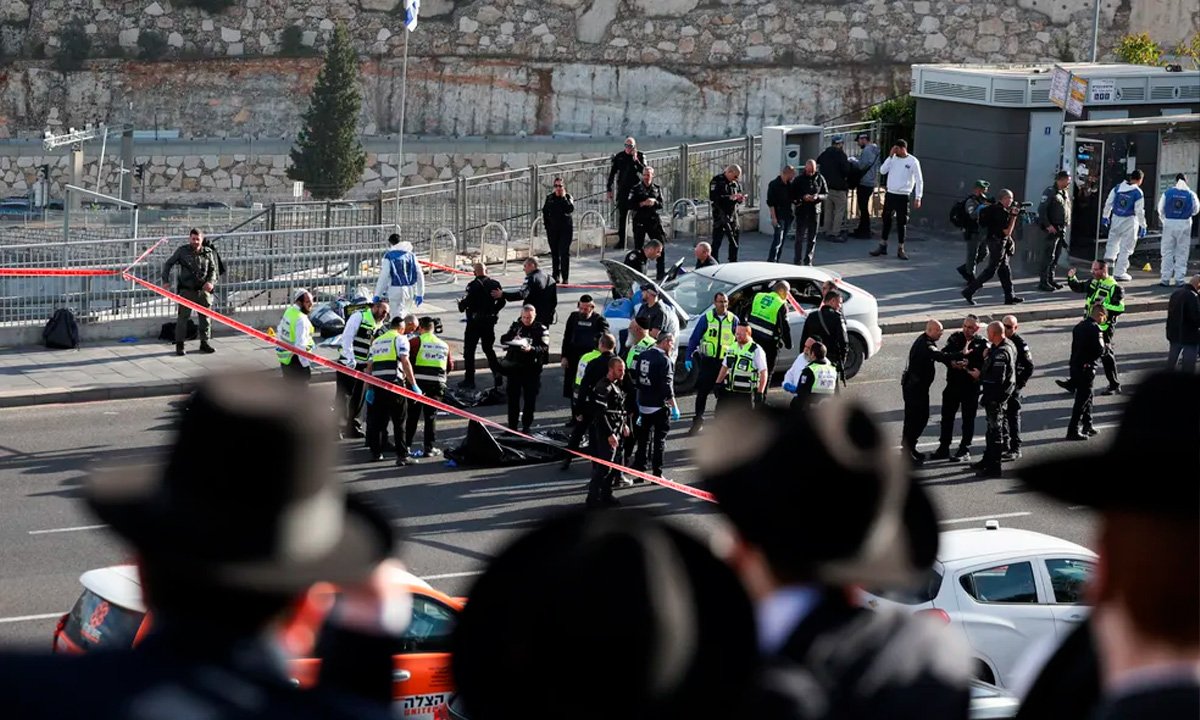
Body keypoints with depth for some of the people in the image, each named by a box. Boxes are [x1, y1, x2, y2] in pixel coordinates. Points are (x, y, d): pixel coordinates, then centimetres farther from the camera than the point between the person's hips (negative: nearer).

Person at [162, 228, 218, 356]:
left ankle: (205, 343, 20)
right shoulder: (182, 251, -1)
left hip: (203, 290, 3)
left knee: (205, 317, 8)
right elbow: (168, 264, 7)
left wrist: (211, 282, -11)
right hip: (186, 290, -3)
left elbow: (213, 269, 8)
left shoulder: (208, 253, 5)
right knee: (182, 317, -4)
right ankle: (179, 345, 2)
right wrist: (166, 280, -3)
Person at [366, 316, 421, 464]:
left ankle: (376, 452, 23)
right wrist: (414, 385, -11)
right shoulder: (400, 339, 3)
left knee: (378, 419, 16)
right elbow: (405, 362, -10)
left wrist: (369, 388, 22)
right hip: (395, 383, -6)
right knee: (400, 421, -3)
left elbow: (369, 366, 19)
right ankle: (402, 456, -7)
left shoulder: (377, 341, 22)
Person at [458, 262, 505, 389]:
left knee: (469, 350, 5)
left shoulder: (473, 285, -16)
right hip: (490, 321, 5)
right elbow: (502, 301, 4)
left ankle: (469, 380, 5)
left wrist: (461, 304, 4)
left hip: (475, 321, -5)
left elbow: (466, 301, -19)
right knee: (489, 349, 20)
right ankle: (497, 373, 7)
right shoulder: (494, 284, 1)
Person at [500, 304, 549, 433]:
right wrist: (512, 338, -17)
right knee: (513, 396, 8)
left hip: (532, 368, -3)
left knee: (530, 398, 3)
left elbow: (545, 348, -13)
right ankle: (512, 425, 17)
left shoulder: (540, 329, -5)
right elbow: (503, 339, 4)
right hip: (514, 367, 3)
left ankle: (526, 426, 15)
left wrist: (532, 349, -30)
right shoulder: (516, 326, 7)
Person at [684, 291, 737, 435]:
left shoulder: (734, 320, 2)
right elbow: (694, 338, 1)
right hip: (708, 361, -1)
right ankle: (698, 422, 9)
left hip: (725, 362, 1)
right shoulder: (706, 318, -1)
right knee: (702, 392, 1)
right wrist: (688, 357, -5)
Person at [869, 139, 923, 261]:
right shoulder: (893, 158, 3)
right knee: (886, 220, 11)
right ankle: (883, 246, 21)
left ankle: (901, 249, 10)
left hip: (903, 196, -4)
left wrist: (918, 198, -10)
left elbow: (919, 181, -5)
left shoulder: (913, 161, -8)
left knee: (901, 223, 1)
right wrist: (891, 156, -12)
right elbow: (882, 170, -7)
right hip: (890, 194, 4)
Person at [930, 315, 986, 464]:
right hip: (953, 384, 4)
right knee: (947, 417, 10)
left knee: (968, 419, 5)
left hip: (970, 386, -4)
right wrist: (961, 354, -23)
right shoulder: (955, 338, 2)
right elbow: (945, 355, -7)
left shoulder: (981, 344, -7)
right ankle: (944, 448, 21)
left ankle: (965, 450, 15)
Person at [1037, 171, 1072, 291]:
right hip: (1053, 229, -9)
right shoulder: (1050, 192, -11)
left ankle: (1050, 279, 20)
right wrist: (1048, 225, -20)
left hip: (1062, 229, 9)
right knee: (1050, 256, -9)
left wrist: (1067, 223, 13)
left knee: (1057, 255, 12)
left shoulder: (1065, 193, 15)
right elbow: (1041, 209, -17)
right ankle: (1044, 282, -8)